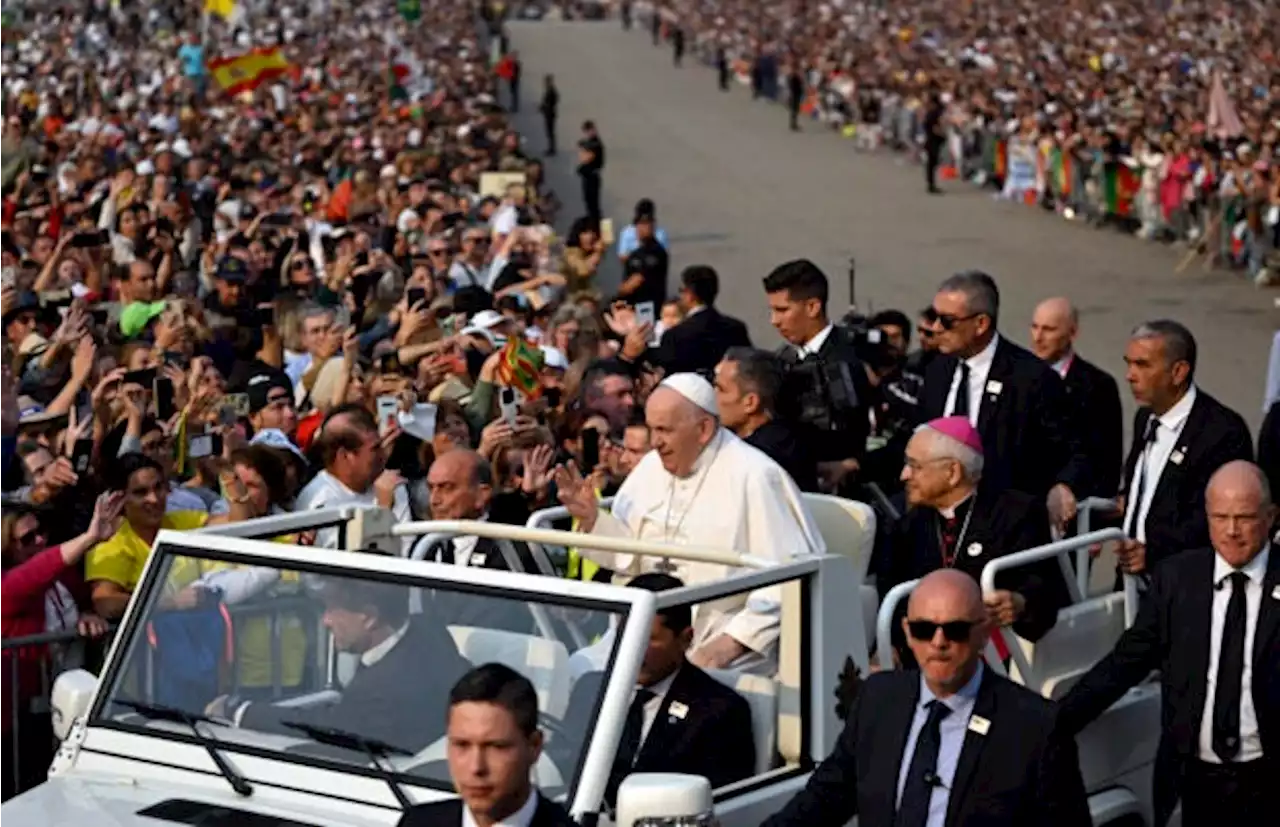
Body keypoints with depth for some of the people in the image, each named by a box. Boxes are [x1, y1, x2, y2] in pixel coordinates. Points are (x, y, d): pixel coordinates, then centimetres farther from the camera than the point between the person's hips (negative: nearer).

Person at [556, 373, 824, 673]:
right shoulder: (652, 467, 9)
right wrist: (592, 519, -1)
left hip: (724, 642, -7)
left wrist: (734, 640, -21)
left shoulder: (753, 477, -13)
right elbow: (633, 553, 16)